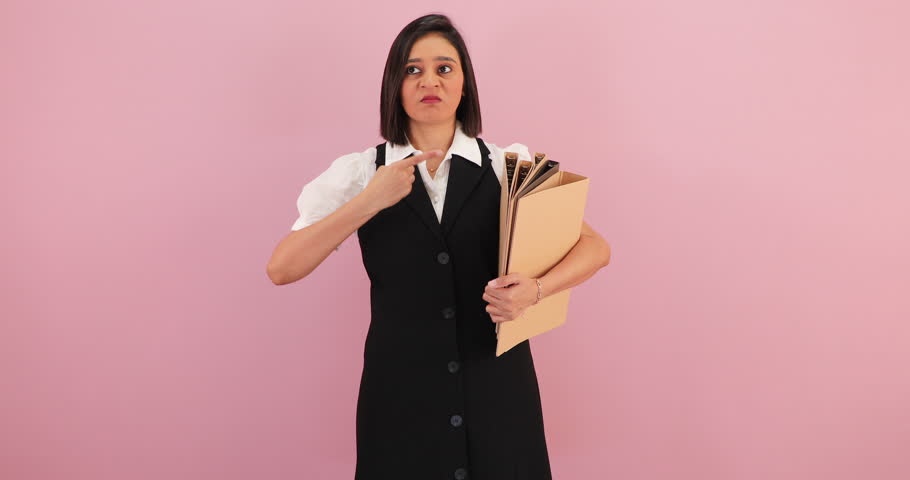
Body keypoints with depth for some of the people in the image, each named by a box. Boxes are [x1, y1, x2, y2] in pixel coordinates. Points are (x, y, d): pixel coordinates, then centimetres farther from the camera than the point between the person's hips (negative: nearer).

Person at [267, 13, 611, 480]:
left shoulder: (509, 165, -1)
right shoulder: (360, 174, -2)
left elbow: (596, 248, -3)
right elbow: (280, 269, -10)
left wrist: (535, 289, -21)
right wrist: (370, 201, -20)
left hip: (498, 386, 1)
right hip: (400, 392, 0)